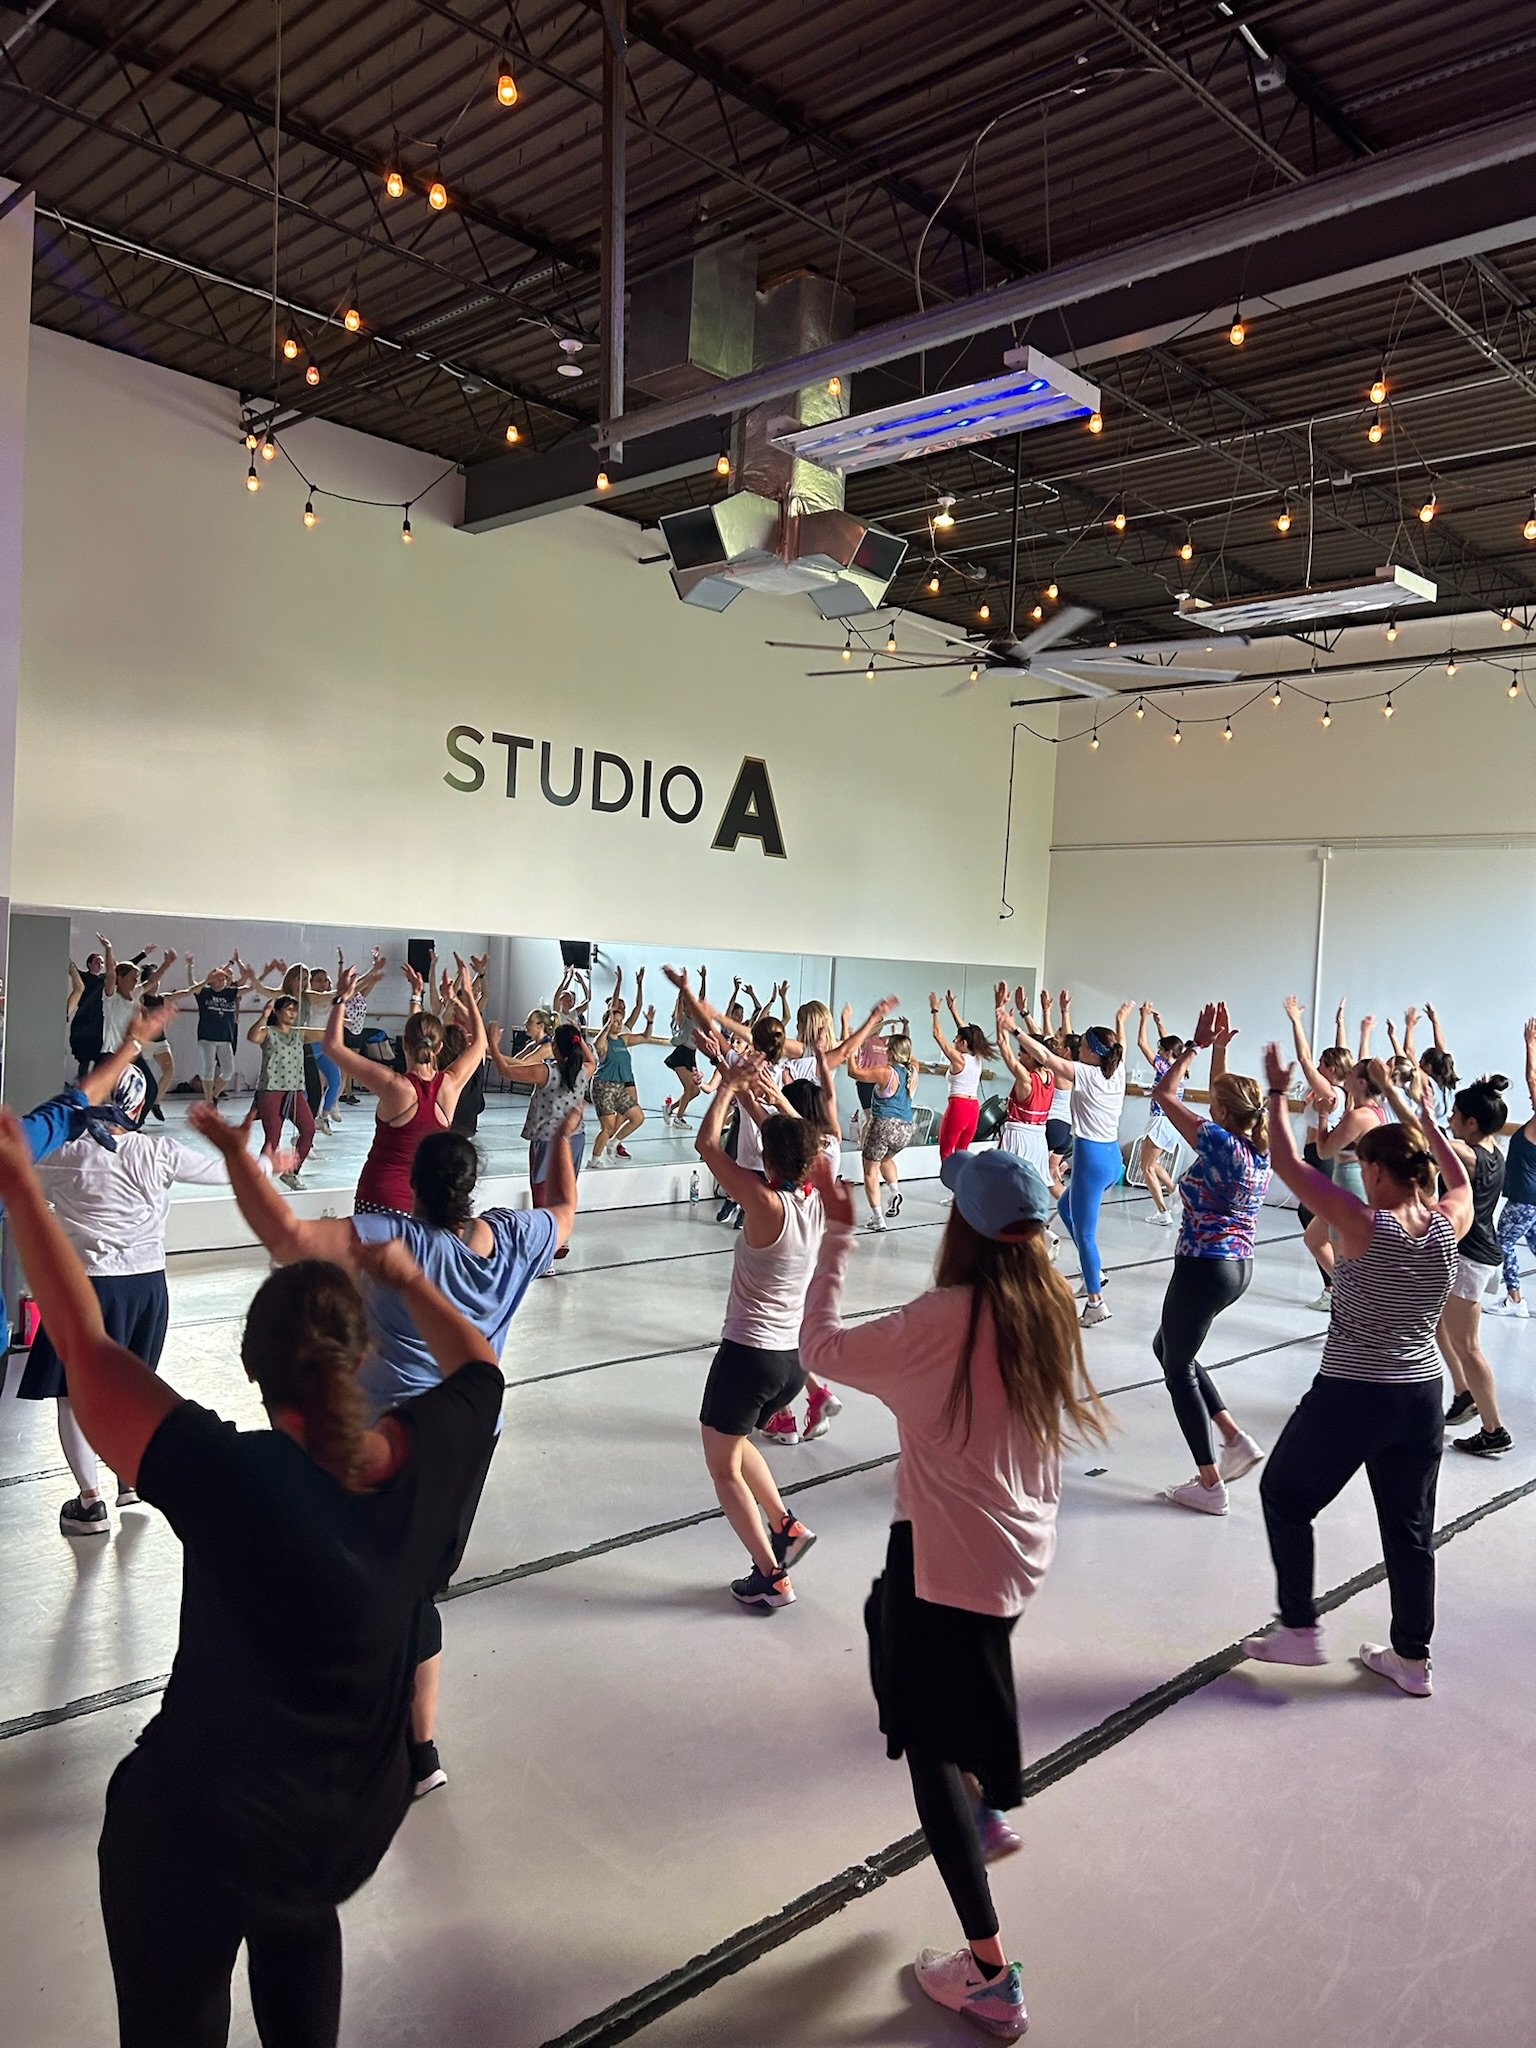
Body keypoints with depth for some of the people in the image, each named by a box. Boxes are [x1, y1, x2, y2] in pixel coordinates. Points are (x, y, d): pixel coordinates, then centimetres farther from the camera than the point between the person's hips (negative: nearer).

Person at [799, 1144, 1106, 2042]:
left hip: (948, 1559, -7)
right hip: (1022, 1552, 7)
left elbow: (823, 1348, -15)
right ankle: (990, 1797, 52)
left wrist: (837, 1236, -9)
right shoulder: (1052, 1310, -5)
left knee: (931, 1748, 7)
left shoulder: (943, 1319, -24)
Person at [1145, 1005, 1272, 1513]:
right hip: (1239, 1266, 9)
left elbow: (1164, 1094, -16)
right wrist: (1220, 1046, 11)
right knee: (1168, 1347, 24)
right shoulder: (1259, 1147, 2)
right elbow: (1226, 1093, 17)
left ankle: (1210, 1485, 11)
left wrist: (1198, 1044, -9)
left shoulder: (1221, 1144, -20)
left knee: (1179, 1369, 6)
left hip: (1203, 1268, -9)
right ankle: (1236, 1438, 19)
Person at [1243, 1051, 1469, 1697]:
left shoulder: (1365, 1224, -19)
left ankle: (1299, 1630, 18)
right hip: (1421, 1399, 6)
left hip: (1349, 1397, -6)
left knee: (1284, 1496, 15)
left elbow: (1289, 1165, -13)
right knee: (1409, 1530, 18)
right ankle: (1412, 1659, 28)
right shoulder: (1449, 1227, -4)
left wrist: (1277, 1093, -2)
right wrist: (1420, 1112, 26)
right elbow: (1461, 1180, 20)